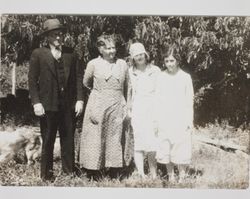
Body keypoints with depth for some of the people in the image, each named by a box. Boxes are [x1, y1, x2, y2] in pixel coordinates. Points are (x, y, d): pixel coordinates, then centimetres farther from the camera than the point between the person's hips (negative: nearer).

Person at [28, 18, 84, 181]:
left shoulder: (70, 53, 9)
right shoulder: (38, 54, 1)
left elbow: (78, 77, 8)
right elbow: (32, 80, -1)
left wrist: (80, 99, 1)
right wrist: (36, 103, -9)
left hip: (69, 105, 3)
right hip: (48, 105, -2)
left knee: (68, 139, 8)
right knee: (48, 140, 5)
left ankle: (69, 171, 19)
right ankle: (47, 173, 17)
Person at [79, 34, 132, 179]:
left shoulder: (123, 64, 6)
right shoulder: (93, 64, 0)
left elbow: (127, 88, 11)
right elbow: (86, 83, 13)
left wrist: (127, 107, 7)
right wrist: (99, 92, 8)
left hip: (117, 109, 2)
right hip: (98, 107, -2)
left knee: (116, 140, 5)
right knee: (95, 140, -1)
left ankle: (114, 175, 14)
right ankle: (93, 176, 7)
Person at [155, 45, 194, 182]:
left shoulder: (185, 77, 1)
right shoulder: (161, 77, 5)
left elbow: (189, 101, 3)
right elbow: (157, 100, 7)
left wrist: (189, 121, -2)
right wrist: (156, 120, 4)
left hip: (181, 120, -2)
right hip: (165, 120, 2)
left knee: (181, 150, -2)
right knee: (166, 150, 5)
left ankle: (182, 177, 7)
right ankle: (171, 177, 17)